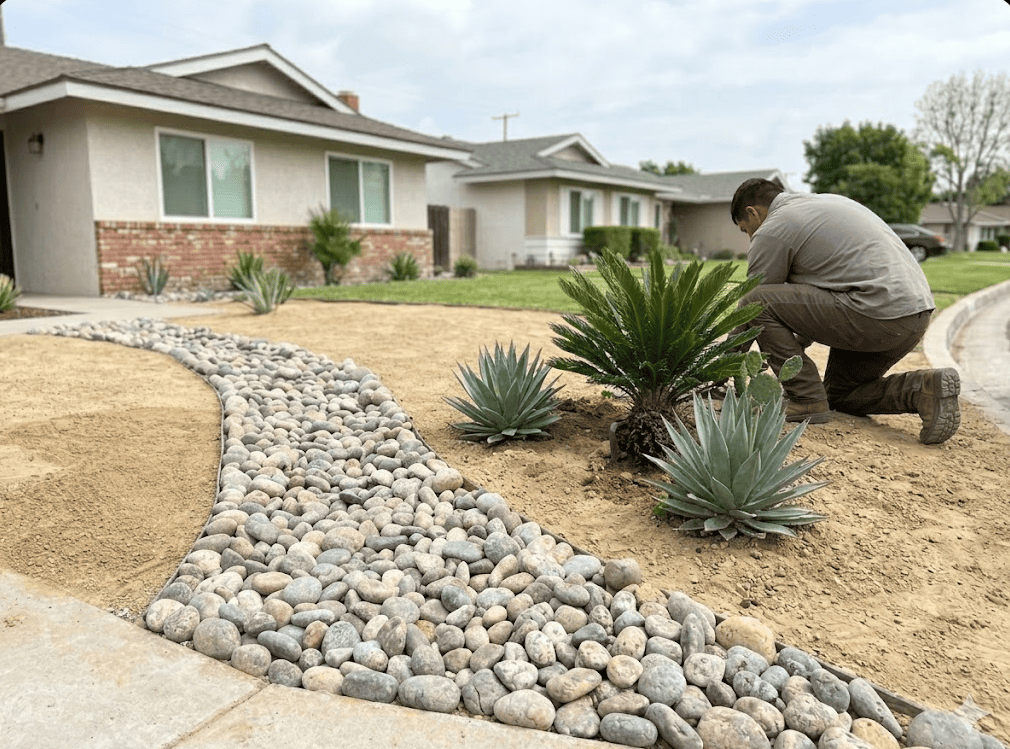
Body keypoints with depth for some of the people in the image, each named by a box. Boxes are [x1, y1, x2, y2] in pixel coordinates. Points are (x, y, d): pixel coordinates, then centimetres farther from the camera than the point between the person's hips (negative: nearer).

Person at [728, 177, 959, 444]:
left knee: (757, 302, -5)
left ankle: (808, 401, -3)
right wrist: (796, 345, 36)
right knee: (840, 396, 25)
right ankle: (922, 389, 2)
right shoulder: (826, 202, 26)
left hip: (876, 314, -10)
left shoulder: (772, 230, -1)